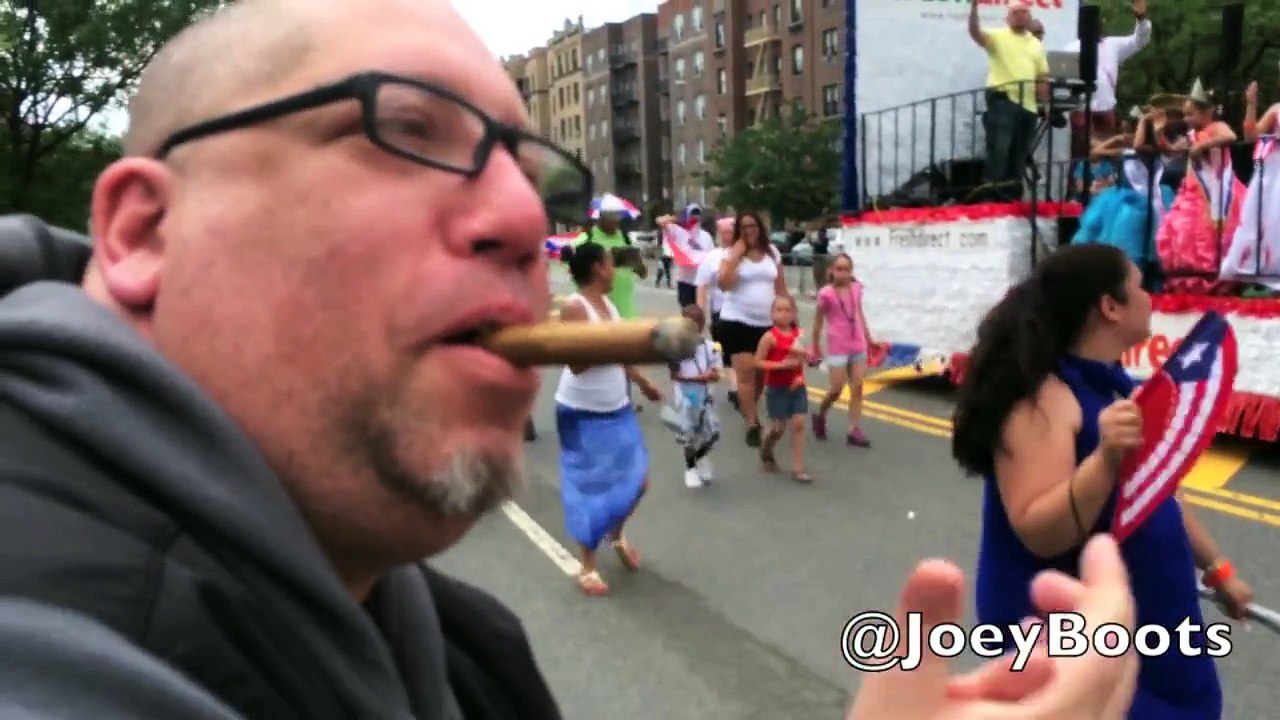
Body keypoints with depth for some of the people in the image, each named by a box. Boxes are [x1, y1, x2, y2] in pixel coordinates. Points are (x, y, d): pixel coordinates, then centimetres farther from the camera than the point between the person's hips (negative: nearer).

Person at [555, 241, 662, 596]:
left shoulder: (607, 303, 6)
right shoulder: (574, 307, -19)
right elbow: (576, 363, -27)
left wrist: (643, 383, 24)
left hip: (617, 410, 7)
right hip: (582, 413, -7)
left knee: (637, 482, 10)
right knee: (590, 488, 3)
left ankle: (616, 534, 39)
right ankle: (588, 566, 21)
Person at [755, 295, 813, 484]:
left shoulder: (798, 334, 2)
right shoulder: (770, 337, -14)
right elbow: (758, 362, -15)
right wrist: (781, 364, -24)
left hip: (797, 386, 4)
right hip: (776, 388, -4)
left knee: (798, 425, -1)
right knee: (779, 428, 3)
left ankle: (797, 468, 5)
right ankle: (766, 452, 36)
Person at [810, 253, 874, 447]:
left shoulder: (856, 289, 2)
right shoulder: (826, 293, -13)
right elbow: (818, 321, -5)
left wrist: (868, 337, 17)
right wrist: (815, 346, -1)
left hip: (858, 346, 5)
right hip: (837, 347, -5)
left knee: (857, 387, 3)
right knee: (836, 389, -5)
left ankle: (855, 430, 8)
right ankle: (820, 415, 23)